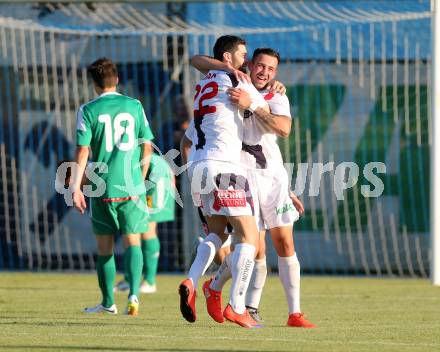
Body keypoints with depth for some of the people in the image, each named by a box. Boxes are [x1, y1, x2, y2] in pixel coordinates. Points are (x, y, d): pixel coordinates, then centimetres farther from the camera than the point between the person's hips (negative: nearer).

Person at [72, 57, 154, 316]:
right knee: (133, 241, 1)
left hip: (103, 187, -1)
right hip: (131, 186, 1)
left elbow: (83, 151, -7)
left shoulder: (88, 110, -2)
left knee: (105, 246, 10)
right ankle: (134, 293, -19)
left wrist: (76, 187, -3)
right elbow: (147, 147, 7)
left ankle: (108, 303, 17)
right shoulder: (134, 106, 4)